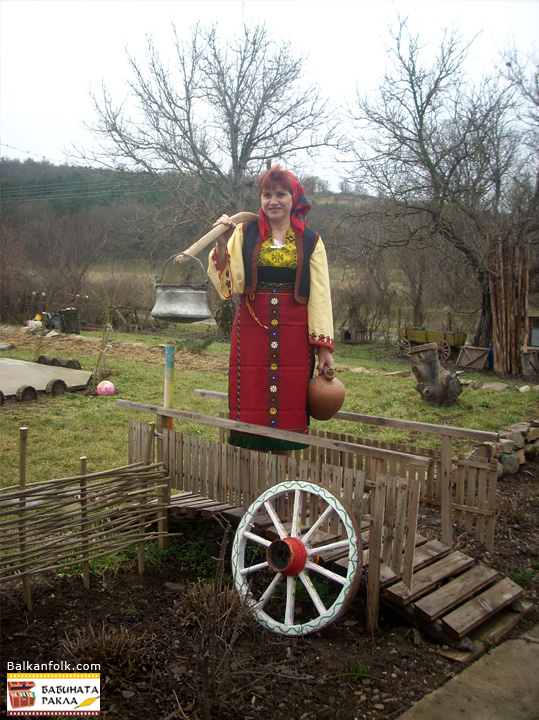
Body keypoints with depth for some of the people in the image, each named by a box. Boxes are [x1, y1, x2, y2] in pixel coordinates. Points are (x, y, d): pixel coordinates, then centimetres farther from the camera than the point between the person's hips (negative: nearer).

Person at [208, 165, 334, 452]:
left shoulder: (309, 241, 8)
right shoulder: (245, 233, 6)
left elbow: (320, 296, 4)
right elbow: (228, 282, -3)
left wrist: (324, 347, -1)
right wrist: (222, 244, -17)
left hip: (293, 331, 1)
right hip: (252, 327, 0)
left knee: (288, 400, 4)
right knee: (251, 401, 1)